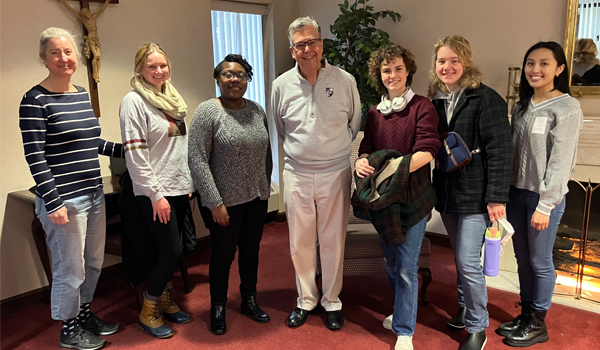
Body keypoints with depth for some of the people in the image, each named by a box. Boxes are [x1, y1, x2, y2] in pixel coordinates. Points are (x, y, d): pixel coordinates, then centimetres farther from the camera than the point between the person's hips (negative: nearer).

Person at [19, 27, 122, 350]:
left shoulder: (82, 94, 10)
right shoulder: (35, 100, -11)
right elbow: (35, 156, -15)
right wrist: (53, 202, -19)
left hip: (94, 195, 8)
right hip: (64, 201, -7)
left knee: (94, 263, 19)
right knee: (70, 270, 5)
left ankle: (84, 314, 40)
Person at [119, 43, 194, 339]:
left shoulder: (172, 98, 13)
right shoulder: (134, 101, -10)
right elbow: (135, 153, -15)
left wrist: (188, 183, 14)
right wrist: (155, 194, -17)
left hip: (179, 188, 7)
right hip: (155, 192, -7)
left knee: (170, 251, 13)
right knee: (171, 251, -5)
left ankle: (166, 303, 30)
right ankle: (148, 312, 14)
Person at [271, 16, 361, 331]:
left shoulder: (344, 80, -4)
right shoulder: (282, 85, 0)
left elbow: (355, 123, 11)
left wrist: (337, 148, 10)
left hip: (335, 173, -1)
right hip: (297, 174, 2)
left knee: (333, 241, 8)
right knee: (300, 242, 10)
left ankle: (331, 301, 27)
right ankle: (305, 300, 29)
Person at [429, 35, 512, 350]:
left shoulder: (486, 99, -11)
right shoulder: (437, 101, 8)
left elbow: (500, 151, -15)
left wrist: (496, 198, -18)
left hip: (475, 196, -6)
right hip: (446, 194, 6)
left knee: (468, 262, -4)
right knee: (460, 258, 18)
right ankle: (466, 308, 37)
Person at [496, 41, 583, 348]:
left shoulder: (567, 108, -11)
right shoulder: (521, 106, 10)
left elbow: (561, 161, -15)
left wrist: (545, 205, -17)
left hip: (544, 197, -6)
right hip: (516, 193, 6)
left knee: (539, 261, 5)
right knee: (522, 259, 15)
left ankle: (537, 324, 22)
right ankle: (525, 315, 30)